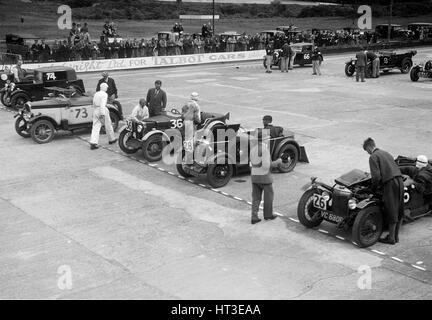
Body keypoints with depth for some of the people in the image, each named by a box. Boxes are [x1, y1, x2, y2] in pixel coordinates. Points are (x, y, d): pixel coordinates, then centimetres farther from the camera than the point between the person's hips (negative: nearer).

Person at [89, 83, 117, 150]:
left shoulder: (96, 94, 12)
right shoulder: (104, 94, -10)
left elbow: (94, 104, 17)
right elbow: (102, 104, -21)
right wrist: (103, 114, -24)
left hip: (95, 111, 6)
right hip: (103, 110, -6)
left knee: (95, 127, 1)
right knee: (108, 125, 13)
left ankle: (93, 143, -10)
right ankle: (112, 139, 29)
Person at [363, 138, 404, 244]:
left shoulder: (373, 157, -4)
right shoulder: (386, 153, 20)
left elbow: (376, 176, -13)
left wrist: (374, 189, 5)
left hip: (390, 183, -8)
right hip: (400, 180, 8)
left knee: (391, 212, 2)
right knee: (399, 211, 15)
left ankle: (391, 238, 13)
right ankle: (396, 236, 25)